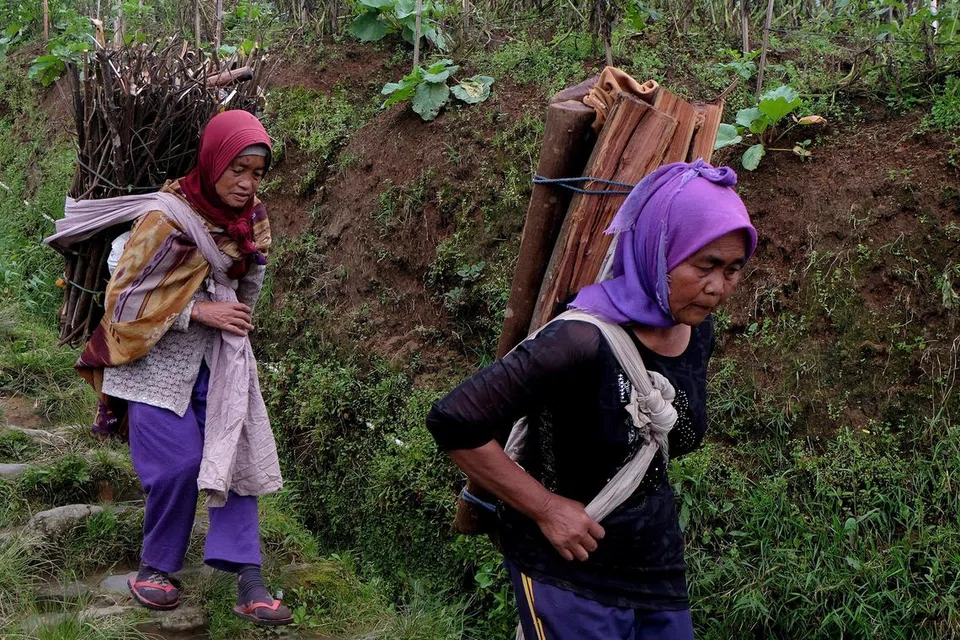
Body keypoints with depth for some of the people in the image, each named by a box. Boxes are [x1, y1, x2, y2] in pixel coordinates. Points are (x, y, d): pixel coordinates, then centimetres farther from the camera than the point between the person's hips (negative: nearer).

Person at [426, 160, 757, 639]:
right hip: (567, 573, -7)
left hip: (658, 564, 7)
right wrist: (545, 508, -20)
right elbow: (453, 422, -26)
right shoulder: (583, 342, -28)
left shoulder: (698, 332, -4)